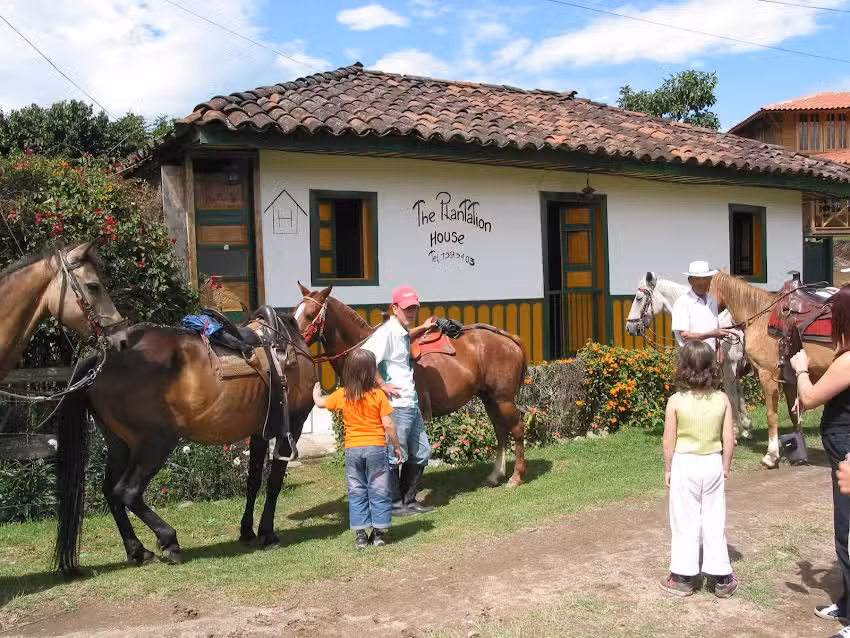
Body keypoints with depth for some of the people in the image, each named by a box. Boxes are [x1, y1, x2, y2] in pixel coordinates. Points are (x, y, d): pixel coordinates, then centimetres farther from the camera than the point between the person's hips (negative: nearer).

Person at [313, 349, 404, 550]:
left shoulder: (341, 395, -1)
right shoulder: (378, 395, -10)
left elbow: (321, 403, 17)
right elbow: (388, 424, -10)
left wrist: (316, 394, 39)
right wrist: (396, 446, 2)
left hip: (352, 450, 2)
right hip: (376, 448, -2)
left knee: (356, 492, 11)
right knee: (378, 491, 8)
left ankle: (360, 534, 11)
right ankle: (379, 532, 12)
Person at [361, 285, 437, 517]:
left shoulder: (402, 332, 11)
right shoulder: (387, 331, -17)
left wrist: (423, 328, 26)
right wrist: (381, 385, -22)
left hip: (411, 404, 10)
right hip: (396, 405, -10)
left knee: (421, 453, 17)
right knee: (395, 455, 3)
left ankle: (408, 499, 29)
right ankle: (394, 504, 17)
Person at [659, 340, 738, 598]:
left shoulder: (676, 401, -13)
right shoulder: (722, 400, -5)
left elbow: (669, 441, -8)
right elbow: (729, 440, -2)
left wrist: (668, 469, 5)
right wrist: (726, 467, 12)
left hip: (684, 465, -3)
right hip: (713, 464, 3)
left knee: (685, 522, 7)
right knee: (715, 521, 11)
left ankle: (683, 577, 15)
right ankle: (721, 577, 19)